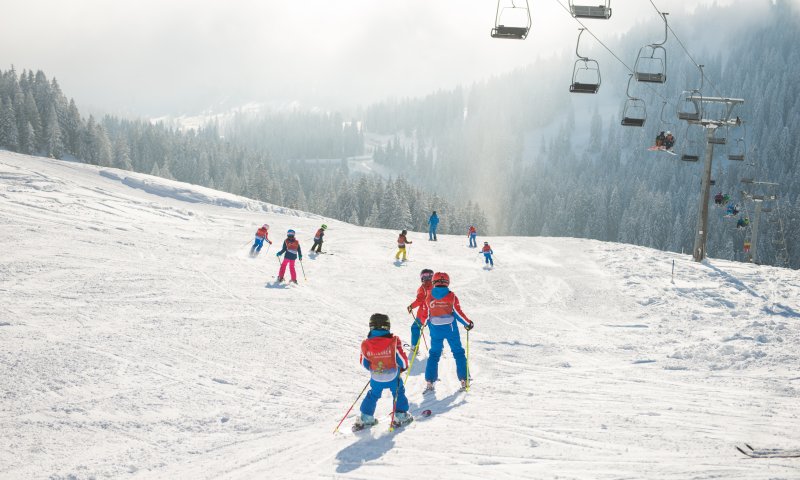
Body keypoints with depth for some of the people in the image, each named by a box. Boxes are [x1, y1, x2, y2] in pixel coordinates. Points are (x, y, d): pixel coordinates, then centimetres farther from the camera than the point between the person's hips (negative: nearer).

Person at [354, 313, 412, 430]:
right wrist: (404, 366, 10)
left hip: (376, 378, 2)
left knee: (372, 395, 22)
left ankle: (366, 418, 23)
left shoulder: (365, 345, -12)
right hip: (393, 377, -2)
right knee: (399, 393, 21)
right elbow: (401, 358, -12)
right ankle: (401, 416, 25)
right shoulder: (394, 341, -20)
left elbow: (364, 363, 1)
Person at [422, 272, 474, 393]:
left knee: (434, 354, 10)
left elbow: (426, 316, 3)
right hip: (451, 329, -1)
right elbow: (458, 313, -8)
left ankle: (429, 382, 1)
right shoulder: (451, 296, -9)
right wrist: (468, 323, 5)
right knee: (458, 353, 11)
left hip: (435, 330, 1)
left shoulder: (429, 298, -3)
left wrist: (424, 323, 25)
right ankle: (463, 381, 10)